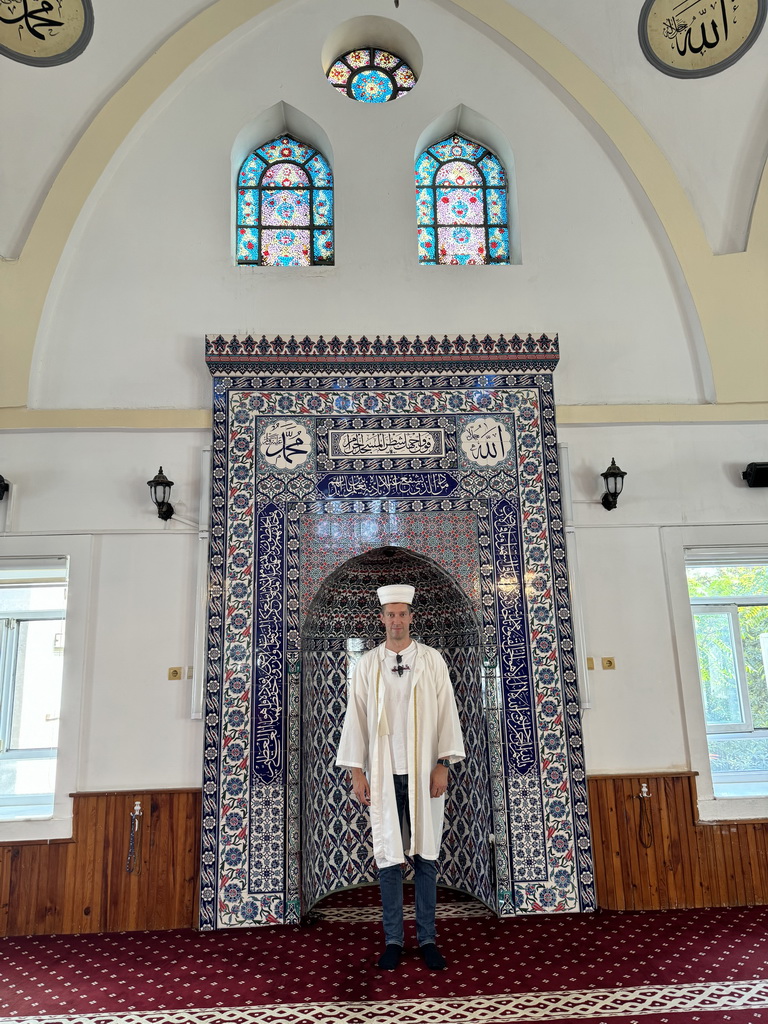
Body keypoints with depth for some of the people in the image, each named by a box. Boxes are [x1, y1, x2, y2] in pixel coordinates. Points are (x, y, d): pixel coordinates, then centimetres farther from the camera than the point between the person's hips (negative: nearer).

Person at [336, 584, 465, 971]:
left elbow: (446, 712, 0)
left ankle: (427, 938, 19)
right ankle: (393, 939, 20)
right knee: (388, 855, 6)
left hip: (423, 771, 0)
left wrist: (443, 765, -5)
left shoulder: (432, 660, 2)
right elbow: (356, 717, 3)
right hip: (383, 772, 0)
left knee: (426, 854, 6)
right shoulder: (367, 664, 3)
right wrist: (356, 772, -1)